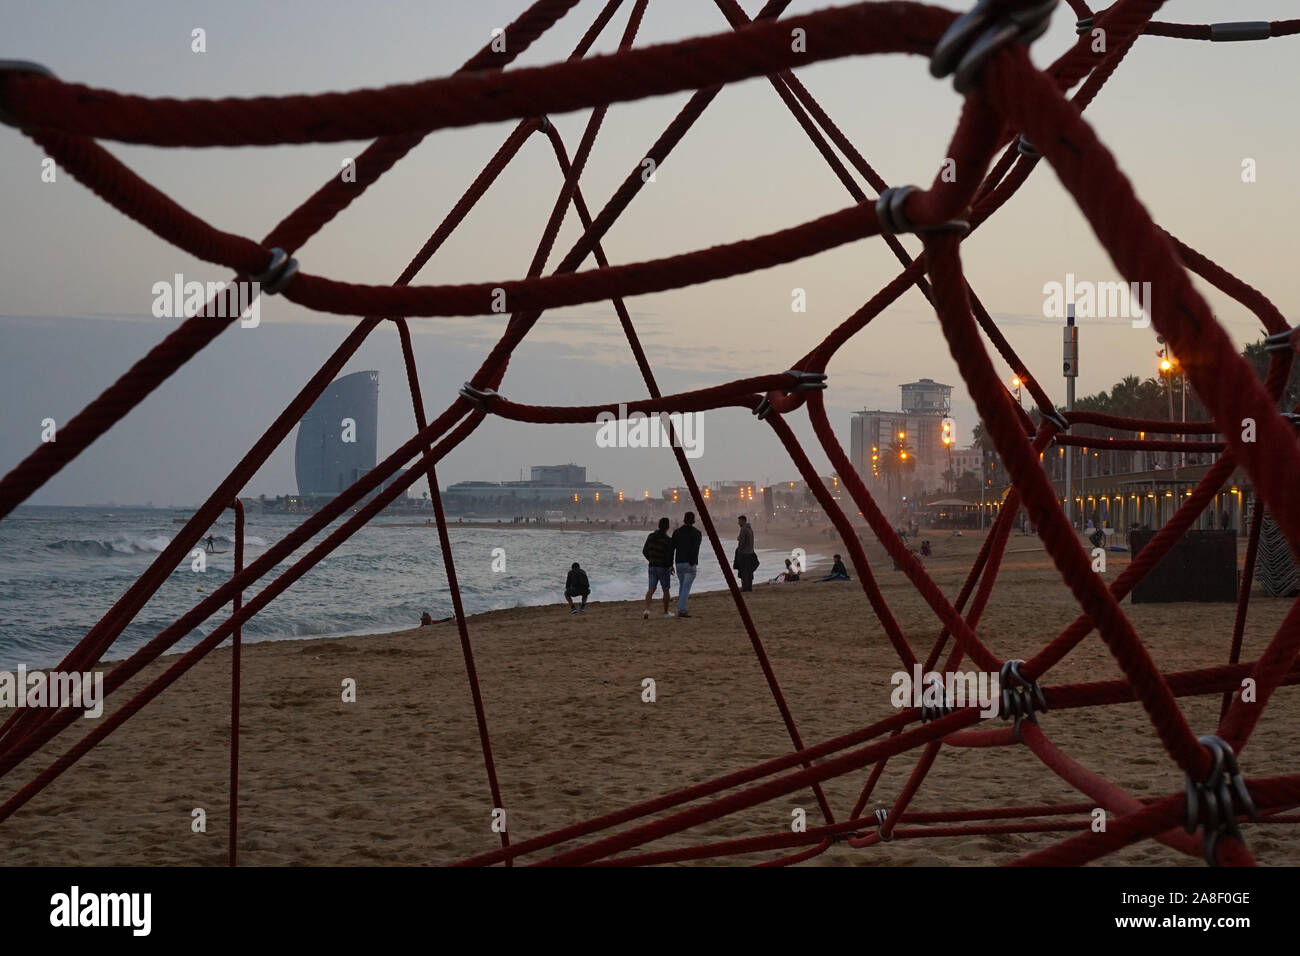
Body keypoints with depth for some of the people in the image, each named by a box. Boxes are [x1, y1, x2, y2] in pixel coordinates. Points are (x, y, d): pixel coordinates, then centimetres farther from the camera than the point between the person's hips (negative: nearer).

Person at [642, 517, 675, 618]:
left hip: (652, 567, 4)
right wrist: (671, 566, -3)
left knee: (651, 589, 4)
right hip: (663, 567, -4)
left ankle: (647, 609, -15)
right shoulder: (667, 540, -16)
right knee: (666, 590, 11)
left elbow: (644, 551, 7)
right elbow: (669, 556, -20)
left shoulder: (651, 536, 1)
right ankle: (666, 612, 20)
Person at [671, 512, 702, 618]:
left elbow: (671, 549, 3)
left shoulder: (677, 532, 7)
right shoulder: (697, 533, -2)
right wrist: (692, 562, -17)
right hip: (690, 565, -4)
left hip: (679, 563, 4)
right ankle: (681, 610, -15)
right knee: (686, 587, -6)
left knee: (682, 586, 20)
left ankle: (682, 609, 22)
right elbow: (695, 549, -17)